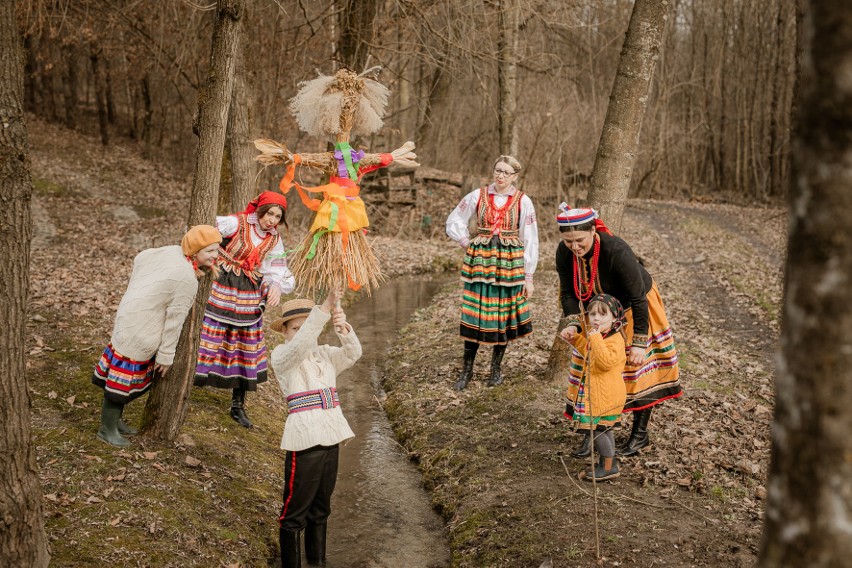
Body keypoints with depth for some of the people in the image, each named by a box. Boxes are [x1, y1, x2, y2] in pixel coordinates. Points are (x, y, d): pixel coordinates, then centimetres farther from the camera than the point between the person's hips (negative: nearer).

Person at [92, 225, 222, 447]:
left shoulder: (173, 251, -1)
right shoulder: (187, 281, -23)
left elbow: (140, 258, 15)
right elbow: (174, 320, -17)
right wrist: (166, 355, -9)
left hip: (129, 318, 9)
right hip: (139, 333, -9)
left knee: (122, 376, 21)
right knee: (124, 379, 5)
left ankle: (114, 419, 36)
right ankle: (107, 428, 18)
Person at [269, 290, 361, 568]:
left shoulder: (325, 354, 12)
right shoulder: (281, 355, -4)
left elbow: (353, 353, -4)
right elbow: (299, 346, -25)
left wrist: (344, 328, -23)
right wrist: (322, 311, -34)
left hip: (330, 435, 6)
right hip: (304, 437, -6)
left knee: (321, 508, 17)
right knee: (295, 510, -1)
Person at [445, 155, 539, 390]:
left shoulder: (523, 202, 0)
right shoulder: (478, 196, 2)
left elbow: (530, 241, 1)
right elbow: (453, 222, 13)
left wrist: (528, 277, -1)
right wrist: (468, 243, 1)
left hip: (509, 264, 0)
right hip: (479, 261, 1)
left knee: (503, 316, 5)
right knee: (474, 314, 0)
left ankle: (496, 368, 21)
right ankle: (467, 369, 11)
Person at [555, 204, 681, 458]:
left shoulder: (617, 252, -37)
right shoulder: (564, 253, -22)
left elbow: (637, 299, -30)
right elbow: (568, 293, -10)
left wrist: (639, 343, -28)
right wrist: (573, 324, -27)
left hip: (631, 309, -5)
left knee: (638, 367, 2)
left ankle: (640, 434, 17)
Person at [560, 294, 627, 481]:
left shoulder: (614, 340, -22)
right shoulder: (597, 335, 8)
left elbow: (606, 362, -37)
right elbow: (587, 350, 29)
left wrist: (596, 338, -36)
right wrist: (574, 337, 13)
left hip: (606, 394, -10)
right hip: (596, 392, 10)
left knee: (597, 429, -6)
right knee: (603, 428, 20)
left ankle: (609, 467, 5)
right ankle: (609, 461, 33)